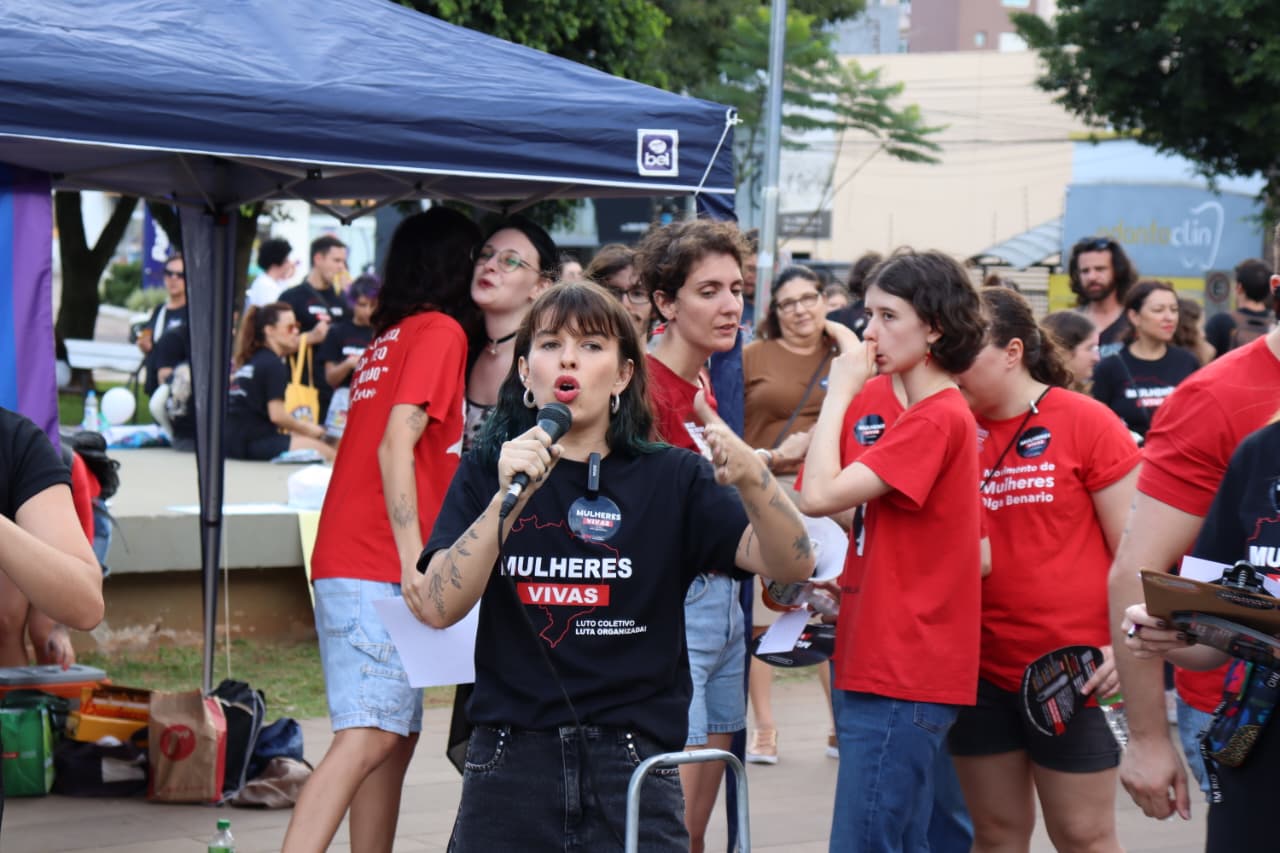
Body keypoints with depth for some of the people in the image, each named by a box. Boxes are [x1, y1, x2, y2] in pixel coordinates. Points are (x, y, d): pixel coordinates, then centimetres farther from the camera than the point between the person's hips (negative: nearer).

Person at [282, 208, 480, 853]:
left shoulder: (388, 340, 20)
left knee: (396, 737, 12)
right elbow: (396, 447, -14)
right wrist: (414, 563, -18)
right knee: (368, 739, -17)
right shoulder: (439, 332, -4)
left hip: (344, 564, 9)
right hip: (380, 568, -9)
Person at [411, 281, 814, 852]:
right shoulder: (487, 470, 5)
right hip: (509, 767, 0)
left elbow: (791, 565, -9)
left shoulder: (671, 479, 3)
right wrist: (507, 498, -21)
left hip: (632, 770, 0)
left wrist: (750, 477, -28)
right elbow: (438, 609, -8)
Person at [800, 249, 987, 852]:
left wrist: (840, 390, -12)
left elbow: (819, 495, -22)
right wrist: (852, 583, 11)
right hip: (892, 671, 11)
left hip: (900, 678, -11)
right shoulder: (941, 414, 16)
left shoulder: (935, 420, -15)